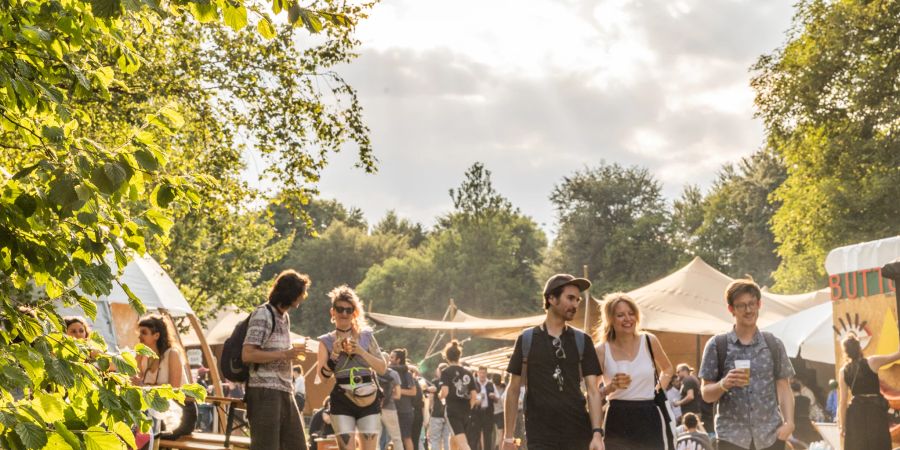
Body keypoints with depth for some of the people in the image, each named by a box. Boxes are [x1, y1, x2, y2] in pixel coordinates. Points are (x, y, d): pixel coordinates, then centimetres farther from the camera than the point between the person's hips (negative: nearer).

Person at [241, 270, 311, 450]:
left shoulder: (285, 317, 18)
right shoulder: (262, 315, -9)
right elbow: (247, 354, -18)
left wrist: (293, 353, 13)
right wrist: (285, 354, -19)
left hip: (284, 392, 9)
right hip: (265, 391, -9)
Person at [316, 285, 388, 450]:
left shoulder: (367, 335, 9)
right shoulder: (326, 341, 6)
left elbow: (382, 368, 4)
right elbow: (323, 376, -1)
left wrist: (361, 352, -8)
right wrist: (335, 354, -14)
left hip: (369, 400, 1)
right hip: (343, 401, -1)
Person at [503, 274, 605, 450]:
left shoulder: (582, 341, 6)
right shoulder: (527, 339, 3)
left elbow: (593, 390, 1)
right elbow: (513, 390, 6)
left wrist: (597, 433, -12)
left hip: (578, 434, 2)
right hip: (540, 436, -2)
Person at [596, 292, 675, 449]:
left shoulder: (649, 341, 3)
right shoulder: (602, 351, -2)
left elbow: (667, 368, 23)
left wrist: (659, 388, 6)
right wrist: (611, 387, -17)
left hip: (650, 417, 1)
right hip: (618, 420, -1)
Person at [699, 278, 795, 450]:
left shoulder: (774, 344, 7)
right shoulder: (717, 345, 1)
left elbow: (783, 388, 7)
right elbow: (706, 393, 2)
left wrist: (789, 422, -8)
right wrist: (724, 384, -19)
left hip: (770, 435, 2)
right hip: (732, 436, -2)